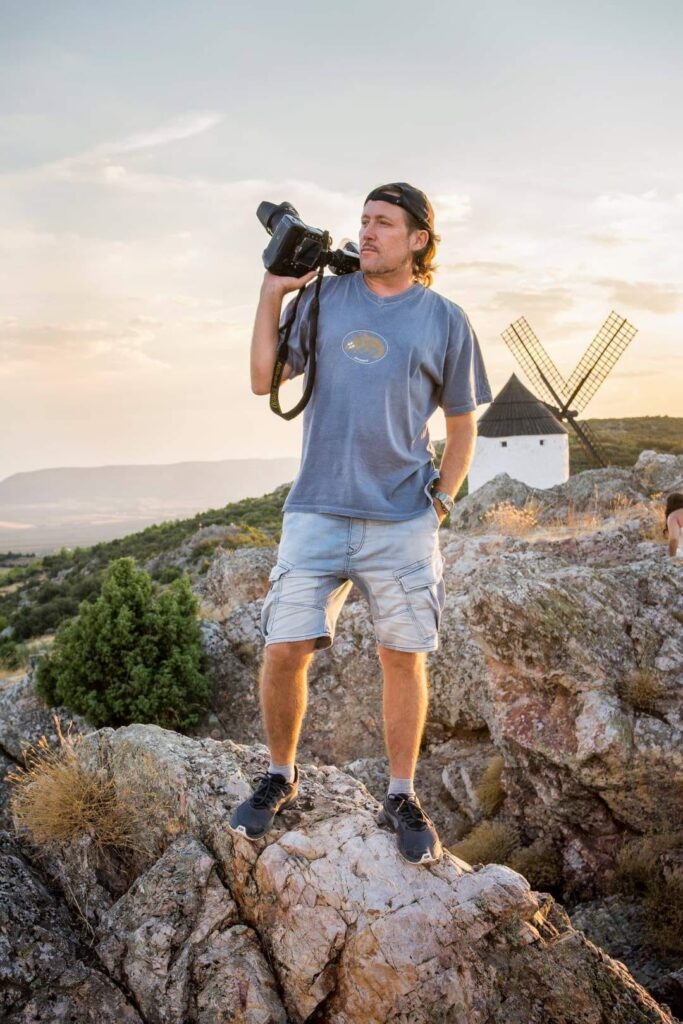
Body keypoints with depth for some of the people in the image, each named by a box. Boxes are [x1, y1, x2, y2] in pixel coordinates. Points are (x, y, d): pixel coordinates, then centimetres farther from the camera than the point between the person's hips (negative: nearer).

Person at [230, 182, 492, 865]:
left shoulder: (446, 321, 6)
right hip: (316, 511, 1)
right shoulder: (323, 298, 8)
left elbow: (462, 425, 12)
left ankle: (401, 797, 20)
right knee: (284, 649, -3)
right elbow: (264, 380, 8)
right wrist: (271, 296, 2)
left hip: (403, 521, 0)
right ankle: (279, 777, 21)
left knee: (403, 656, 3)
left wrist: (441, 503, 3)